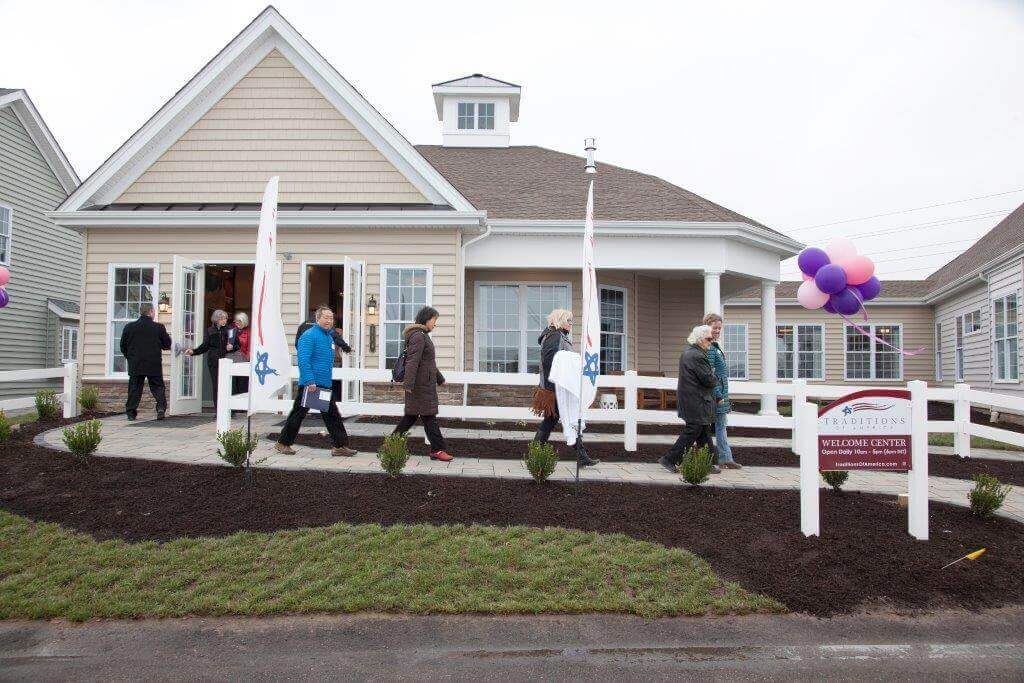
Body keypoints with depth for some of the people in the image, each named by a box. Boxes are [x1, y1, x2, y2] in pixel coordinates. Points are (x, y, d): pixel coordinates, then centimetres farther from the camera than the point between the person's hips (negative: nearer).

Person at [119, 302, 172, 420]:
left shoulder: (129, 327, 3)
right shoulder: (159, 327, -5)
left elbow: (123, 346, 10)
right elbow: (167, 344, 2)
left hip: (135, 365, 2)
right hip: (154, 365, -2)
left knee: (134, 388, 10)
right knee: (157, 387, 7)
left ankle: (131, 412, 9)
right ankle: (161, 407, -9)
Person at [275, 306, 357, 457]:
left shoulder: (330, 337, 16)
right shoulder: (309, 335, -11)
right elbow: (303, 359, -20)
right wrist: (310, 381, -25)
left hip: (325, 385, 8)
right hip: (309, 384, -8)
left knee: (332, 416, 6)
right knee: (298, 413, 2)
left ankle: (340, 446, 9)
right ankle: (283, 443, 16)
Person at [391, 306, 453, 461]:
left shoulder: (423, 335, 18)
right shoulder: (418, 336, -15)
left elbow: (429, 361, 27)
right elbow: (412, 361, -23)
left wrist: (439, 378, 33)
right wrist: (408, 384, -28)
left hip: (425, 383, 10)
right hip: (421, 384, -10)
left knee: (411, 415, 13)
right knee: (429, 416, -5)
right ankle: (437, 450, 1)